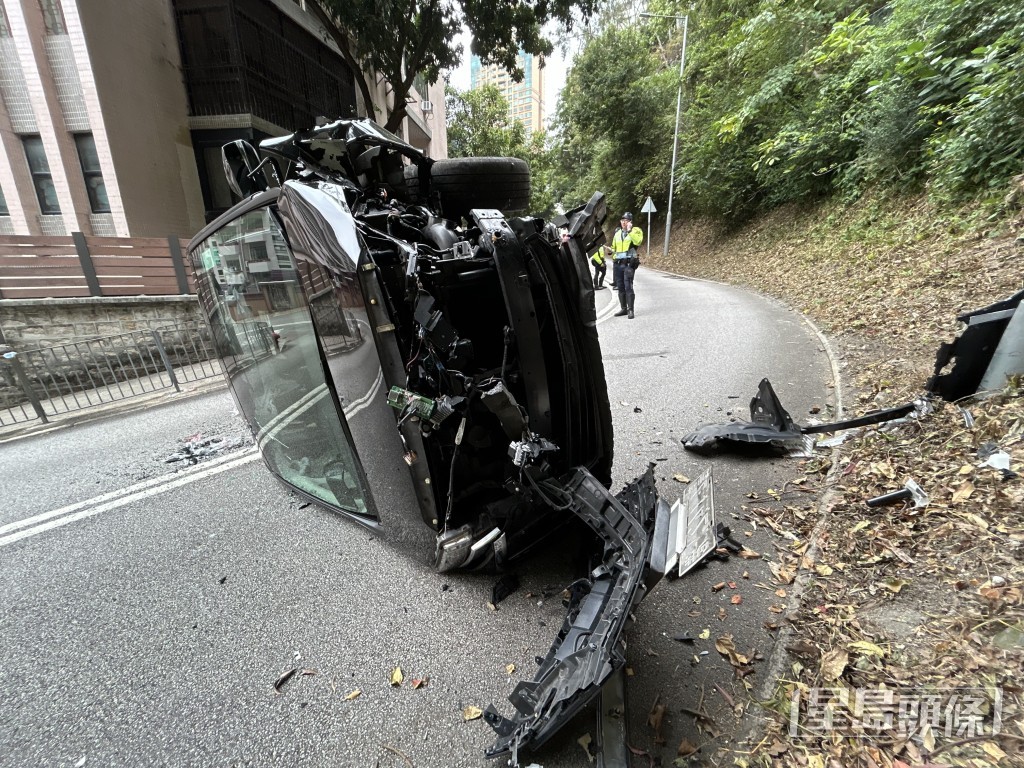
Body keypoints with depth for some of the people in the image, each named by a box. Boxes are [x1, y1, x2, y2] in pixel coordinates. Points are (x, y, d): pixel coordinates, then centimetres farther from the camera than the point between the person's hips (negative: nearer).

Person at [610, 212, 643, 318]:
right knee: (620, 287, 8)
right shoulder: (617, 232, 17)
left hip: (629, 263, -6)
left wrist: (630, 230, -18)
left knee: (628, 287, -12)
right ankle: (623, 308, 16)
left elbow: (638, 241, -20)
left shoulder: (636, 230, 1)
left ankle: (630, 310, -10)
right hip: (617, 264, 6)